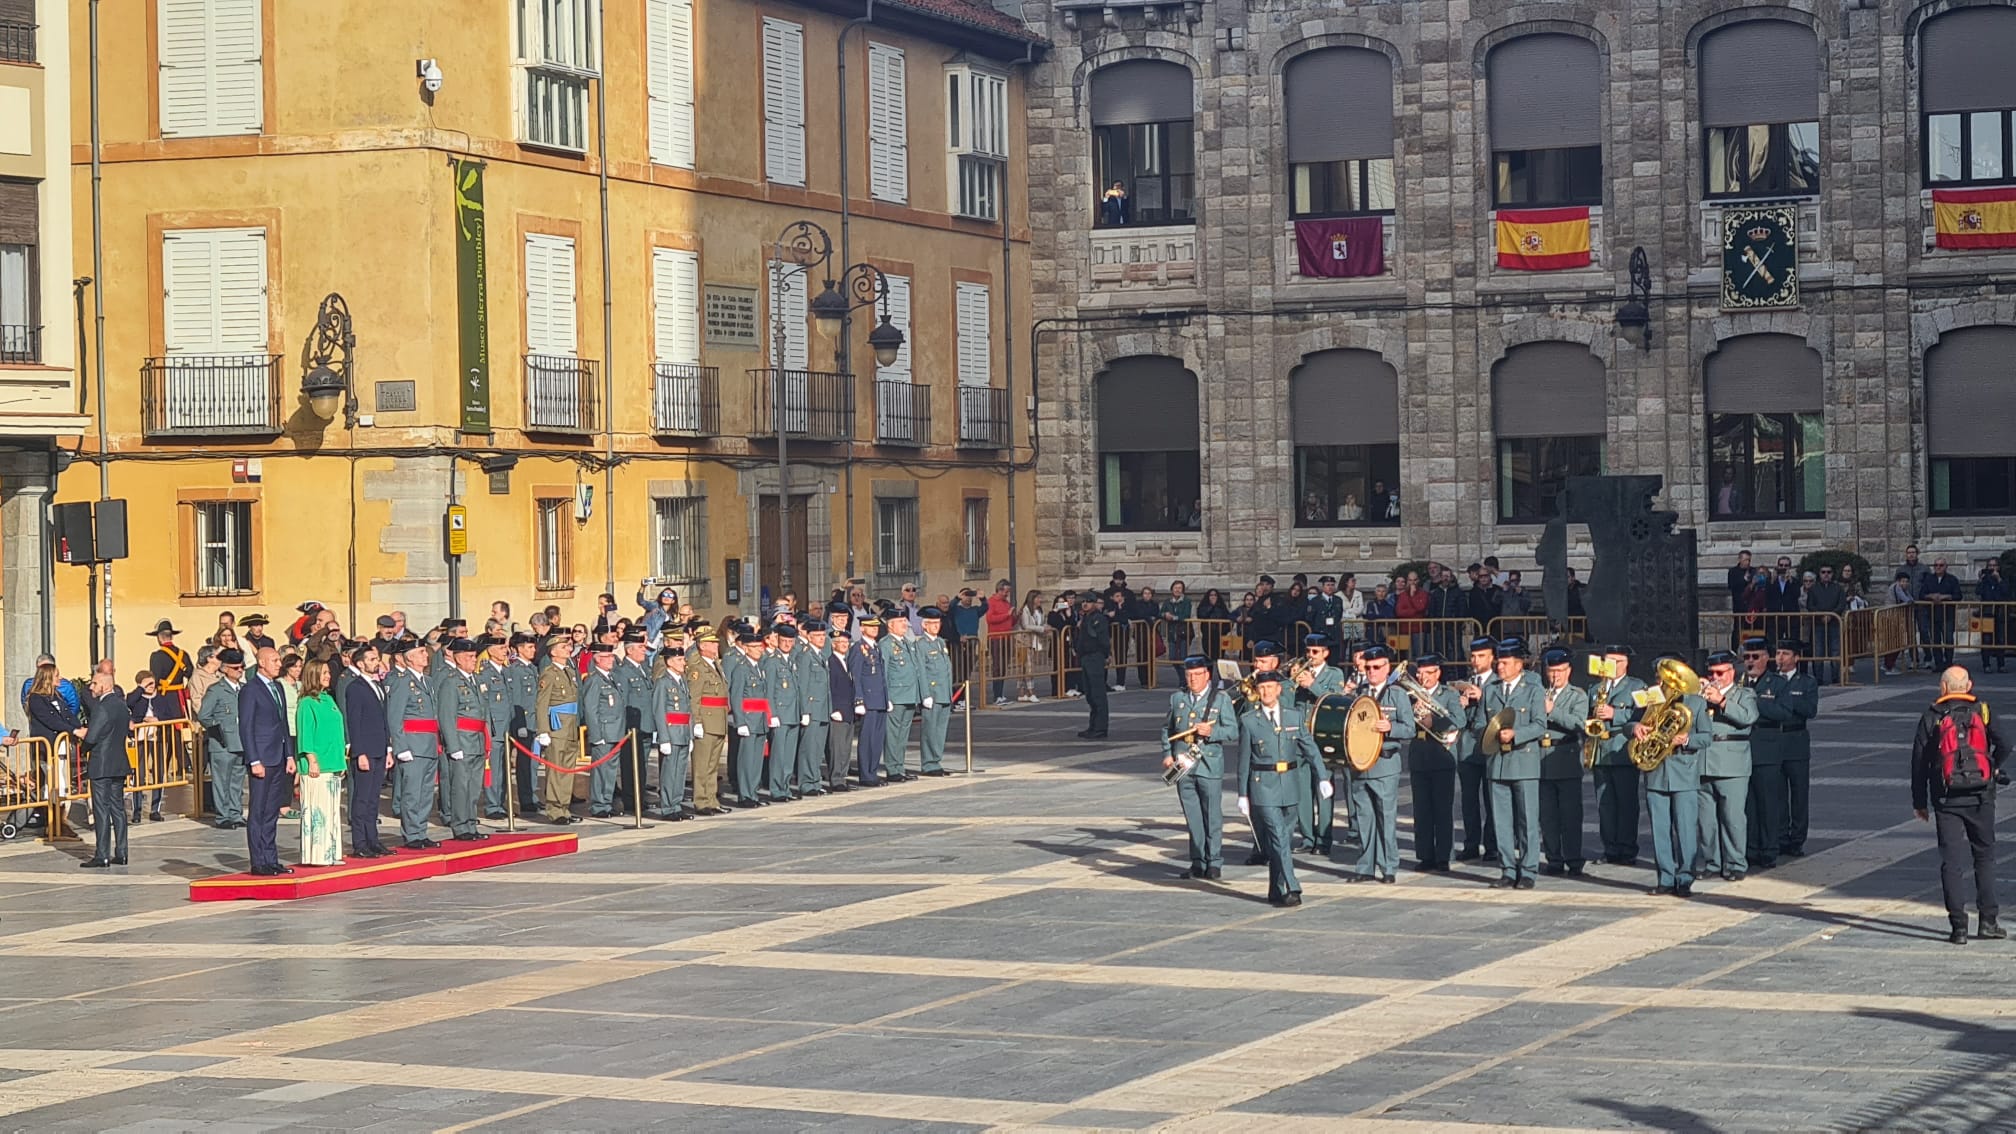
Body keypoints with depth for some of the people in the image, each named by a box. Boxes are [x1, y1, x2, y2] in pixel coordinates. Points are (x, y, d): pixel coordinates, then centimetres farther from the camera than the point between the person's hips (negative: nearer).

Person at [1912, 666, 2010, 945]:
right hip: (1980, 796, 1)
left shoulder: (1931, 717, 1)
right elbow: (2003, 747, -3)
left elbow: (1919, 762, 1)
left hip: (1947, 799, -1)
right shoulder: (1983, 711, 2)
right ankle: (1988, 919, 9)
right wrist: (1994, 770, 19)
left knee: (1952, 861, 1)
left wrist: (1919, 802, 8)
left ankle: (1959, 926, -4)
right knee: (1985, 856, 13)